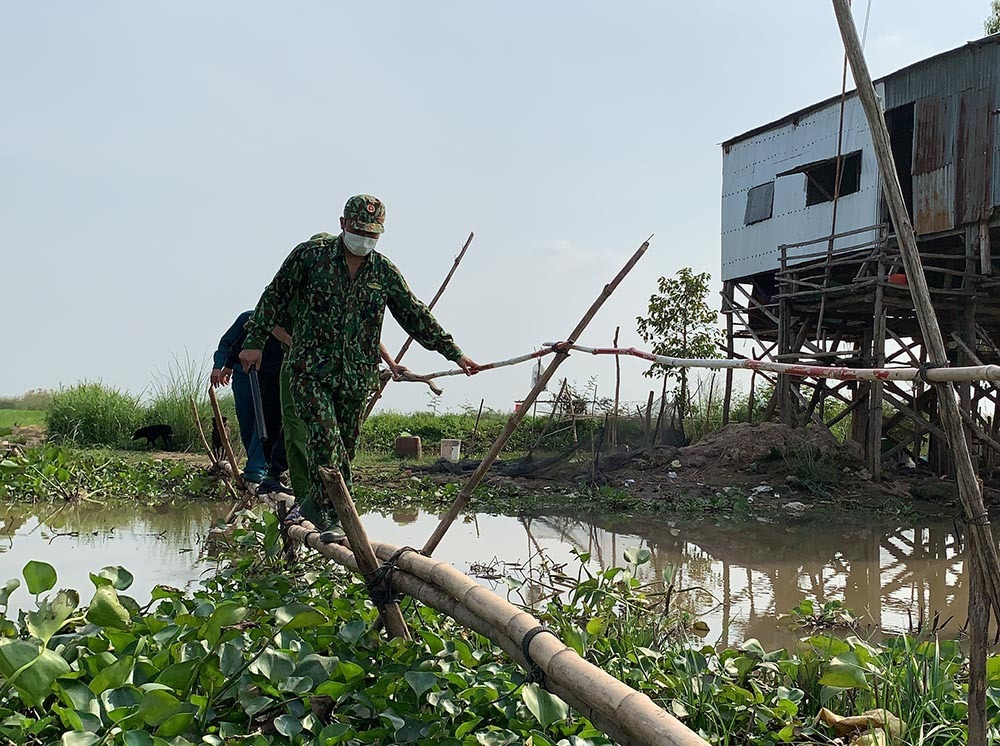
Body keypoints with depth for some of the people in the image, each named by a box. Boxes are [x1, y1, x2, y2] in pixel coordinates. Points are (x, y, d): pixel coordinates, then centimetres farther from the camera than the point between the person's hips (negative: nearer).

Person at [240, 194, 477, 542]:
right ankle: (330, 517, -15)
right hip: (310, 370, -4)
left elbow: (416, 315, 11)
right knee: (325, 439, -20)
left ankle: (311, 504, 26)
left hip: (355, 377, 4)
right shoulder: (311, 254, -1)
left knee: (344, 448, 7)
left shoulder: (383, 271, 7)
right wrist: (255, 341, 0)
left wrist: (454, 353, 9)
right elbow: (274, 297, 4)